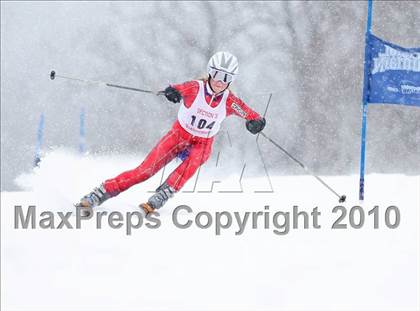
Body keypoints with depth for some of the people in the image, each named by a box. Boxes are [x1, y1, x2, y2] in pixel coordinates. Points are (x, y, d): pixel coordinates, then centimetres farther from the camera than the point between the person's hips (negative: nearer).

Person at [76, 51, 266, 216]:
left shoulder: (230, 102, -14)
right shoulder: (195, 88, -19)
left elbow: (255, 118, -9)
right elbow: (179, 90, -33)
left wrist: (256, 123, -34)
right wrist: (172, 92, -58)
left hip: (202, 145, 1)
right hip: (178, 135, -1)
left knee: (192, 163, -35)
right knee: (145, 170, -14)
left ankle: (156, 201, -35)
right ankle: (95, 196, -10)